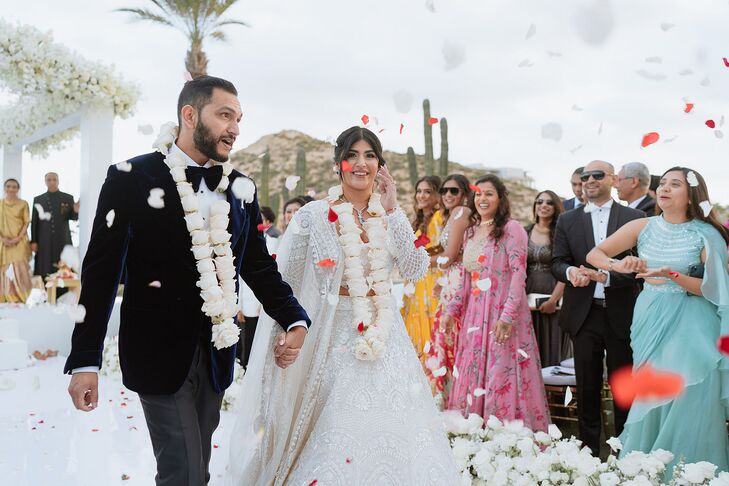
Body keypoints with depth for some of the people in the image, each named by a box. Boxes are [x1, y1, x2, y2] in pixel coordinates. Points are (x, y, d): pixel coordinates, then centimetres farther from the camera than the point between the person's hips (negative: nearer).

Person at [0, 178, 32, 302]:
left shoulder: (23, 204, 2)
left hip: (19, 242, -2)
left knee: (19, 269, -8)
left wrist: (17, 239, -11)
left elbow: (26, 223, -1)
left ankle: (21, 298, 0)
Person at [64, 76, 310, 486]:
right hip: (159, 352, -5)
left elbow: (258, 265, 10)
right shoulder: (132, 179, -9)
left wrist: (295, 320, -5)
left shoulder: (241, 188, 4)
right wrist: (85, 360, -10)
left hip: (217, 354, 5)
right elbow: (101, 272, -8)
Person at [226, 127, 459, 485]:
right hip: (336, 337, -4)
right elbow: (284, 283, -2)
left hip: (386, 336, 4)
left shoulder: (391, 215, 5)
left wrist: (392, 212, -11)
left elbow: (416, 270, -7)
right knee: (337, 435, 0)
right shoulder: (314, 216, -7)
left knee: (391, 431, 8)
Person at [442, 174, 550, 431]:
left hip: (503, 314, -7)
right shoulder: (471, 232, 15)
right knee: (472, 378, 8)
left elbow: (519, 274, -13)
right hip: (474, 315, 7)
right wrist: (452, 309, 13)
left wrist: (507, 316, -21)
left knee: (502, 378, -4)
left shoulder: (511, 228, -6)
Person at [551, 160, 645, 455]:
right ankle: (589, 449, 21)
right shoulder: (567, 221, 9)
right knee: (587, 386, 10)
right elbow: (557, 263, 3)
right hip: (584, 315, 2)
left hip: (622, 315, -2)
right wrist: (571, 272, -19)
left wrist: (605, 276, -20)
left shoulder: (635, 218, 1)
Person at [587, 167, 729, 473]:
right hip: (650, 322, 3)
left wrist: (672, 276, -23)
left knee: (687, 406, -5)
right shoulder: (643, 227, 2)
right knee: (648, 401, 7)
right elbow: (594, 254, 3)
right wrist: (617, 265, -18)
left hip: (690, 327, -3)